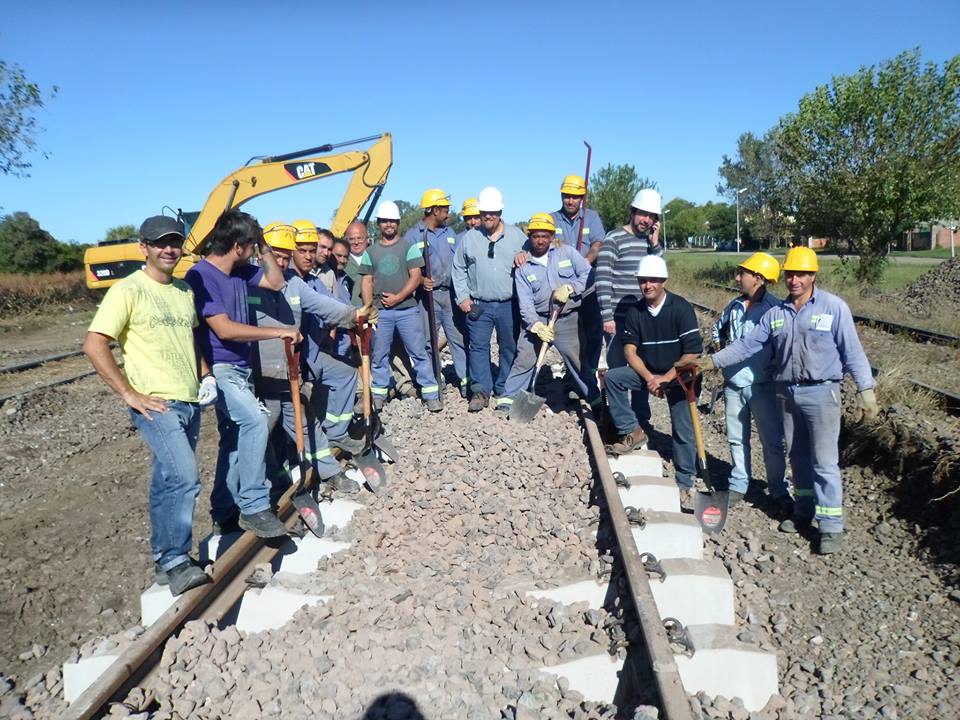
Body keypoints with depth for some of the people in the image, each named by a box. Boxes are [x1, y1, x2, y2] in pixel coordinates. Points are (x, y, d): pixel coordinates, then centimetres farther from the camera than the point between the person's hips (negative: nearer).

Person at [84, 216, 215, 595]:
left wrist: (206, 376, 11)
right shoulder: (128, 290, -8)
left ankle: (165, 558, 28)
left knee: (169, 482, 16)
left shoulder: (185, 291, 14)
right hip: (156, 403, -7)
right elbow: (94, 345, -12)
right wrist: (130, 394, -15)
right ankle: (174, 561, -5)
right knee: (183, 478, -19)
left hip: (190, 403, 7)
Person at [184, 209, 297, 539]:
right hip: (219, 370, -9)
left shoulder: (240, 270, 7)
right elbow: (225, 329, -23)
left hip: (240, 368, 9)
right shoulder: (201, 276, -17)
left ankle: (224, 513, 26)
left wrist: (264, 246, 7)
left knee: (237, 439, 13)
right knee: (254, 421, -26)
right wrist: (279, 332, -20)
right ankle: (254, 507, -17)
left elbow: (276, 282, 20)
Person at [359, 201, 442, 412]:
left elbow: (415, 277, -3)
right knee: (379, 355, 9)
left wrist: (398, 297, -13)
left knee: (419, 353, -2)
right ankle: (378, 396, 21)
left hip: (407, 309, -2)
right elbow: (367, 282, 10)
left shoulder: (409, 247, 4)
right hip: (380, 312, 3)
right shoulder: (370, 252, 11)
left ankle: (431, 395, 3)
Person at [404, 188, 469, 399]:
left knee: (460, 338, 2)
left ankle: (467, 381, 7)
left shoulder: (449, 233, 16)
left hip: (451, 294, 4)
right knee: (427, 342, 3)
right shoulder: (412, 235, 0)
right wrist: (420, 280, -20)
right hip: (428, 295, -4)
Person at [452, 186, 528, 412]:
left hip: (509, 304, 1)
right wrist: (462, 296, 3)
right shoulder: (469, 237, 3)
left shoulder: (517, 235, 3)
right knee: (478, 347, -3)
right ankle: (480, 391, 3)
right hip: (478, 305, 0)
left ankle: (505, 390, 22)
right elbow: (458, 269, 9)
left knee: (510, 348, 8)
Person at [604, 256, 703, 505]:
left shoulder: (681, 308, -16)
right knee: (613, 377, -17)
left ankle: (685, 483, 10)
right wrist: (649, 377, -18)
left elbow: (693, 352, -18)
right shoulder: (634, 310, -4)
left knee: (683, 431, -6)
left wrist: (666, 378, -21)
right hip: (647, 372, 4)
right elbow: (630, 349, -4)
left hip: (678, 375, -4)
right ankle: (632, 432, -6)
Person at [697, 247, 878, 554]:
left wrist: (866, 391, -12)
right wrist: (712, 361, 5)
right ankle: (803, 512, 31)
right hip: (787, 393, 5)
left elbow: (852, 351, -8)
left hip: (821, 393, -5)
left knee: (824, 462, -3)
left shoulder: (833, 307, -7)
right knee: (798, 457, 16)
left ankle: (831, 526, 6)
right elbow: (747, 344, 9)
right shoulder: (776, 313, 7)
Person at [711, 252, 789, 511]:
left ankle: (779, 492, 18)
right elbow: (717, 330, 24)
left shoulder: (775, 308, -12)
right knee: (736, 439, 15)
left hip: (762, 386, -5)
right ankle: (738, 485, 28)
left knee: (772, 441, 5)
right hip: (733, 384, 6)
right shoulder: (734, 305, 6)